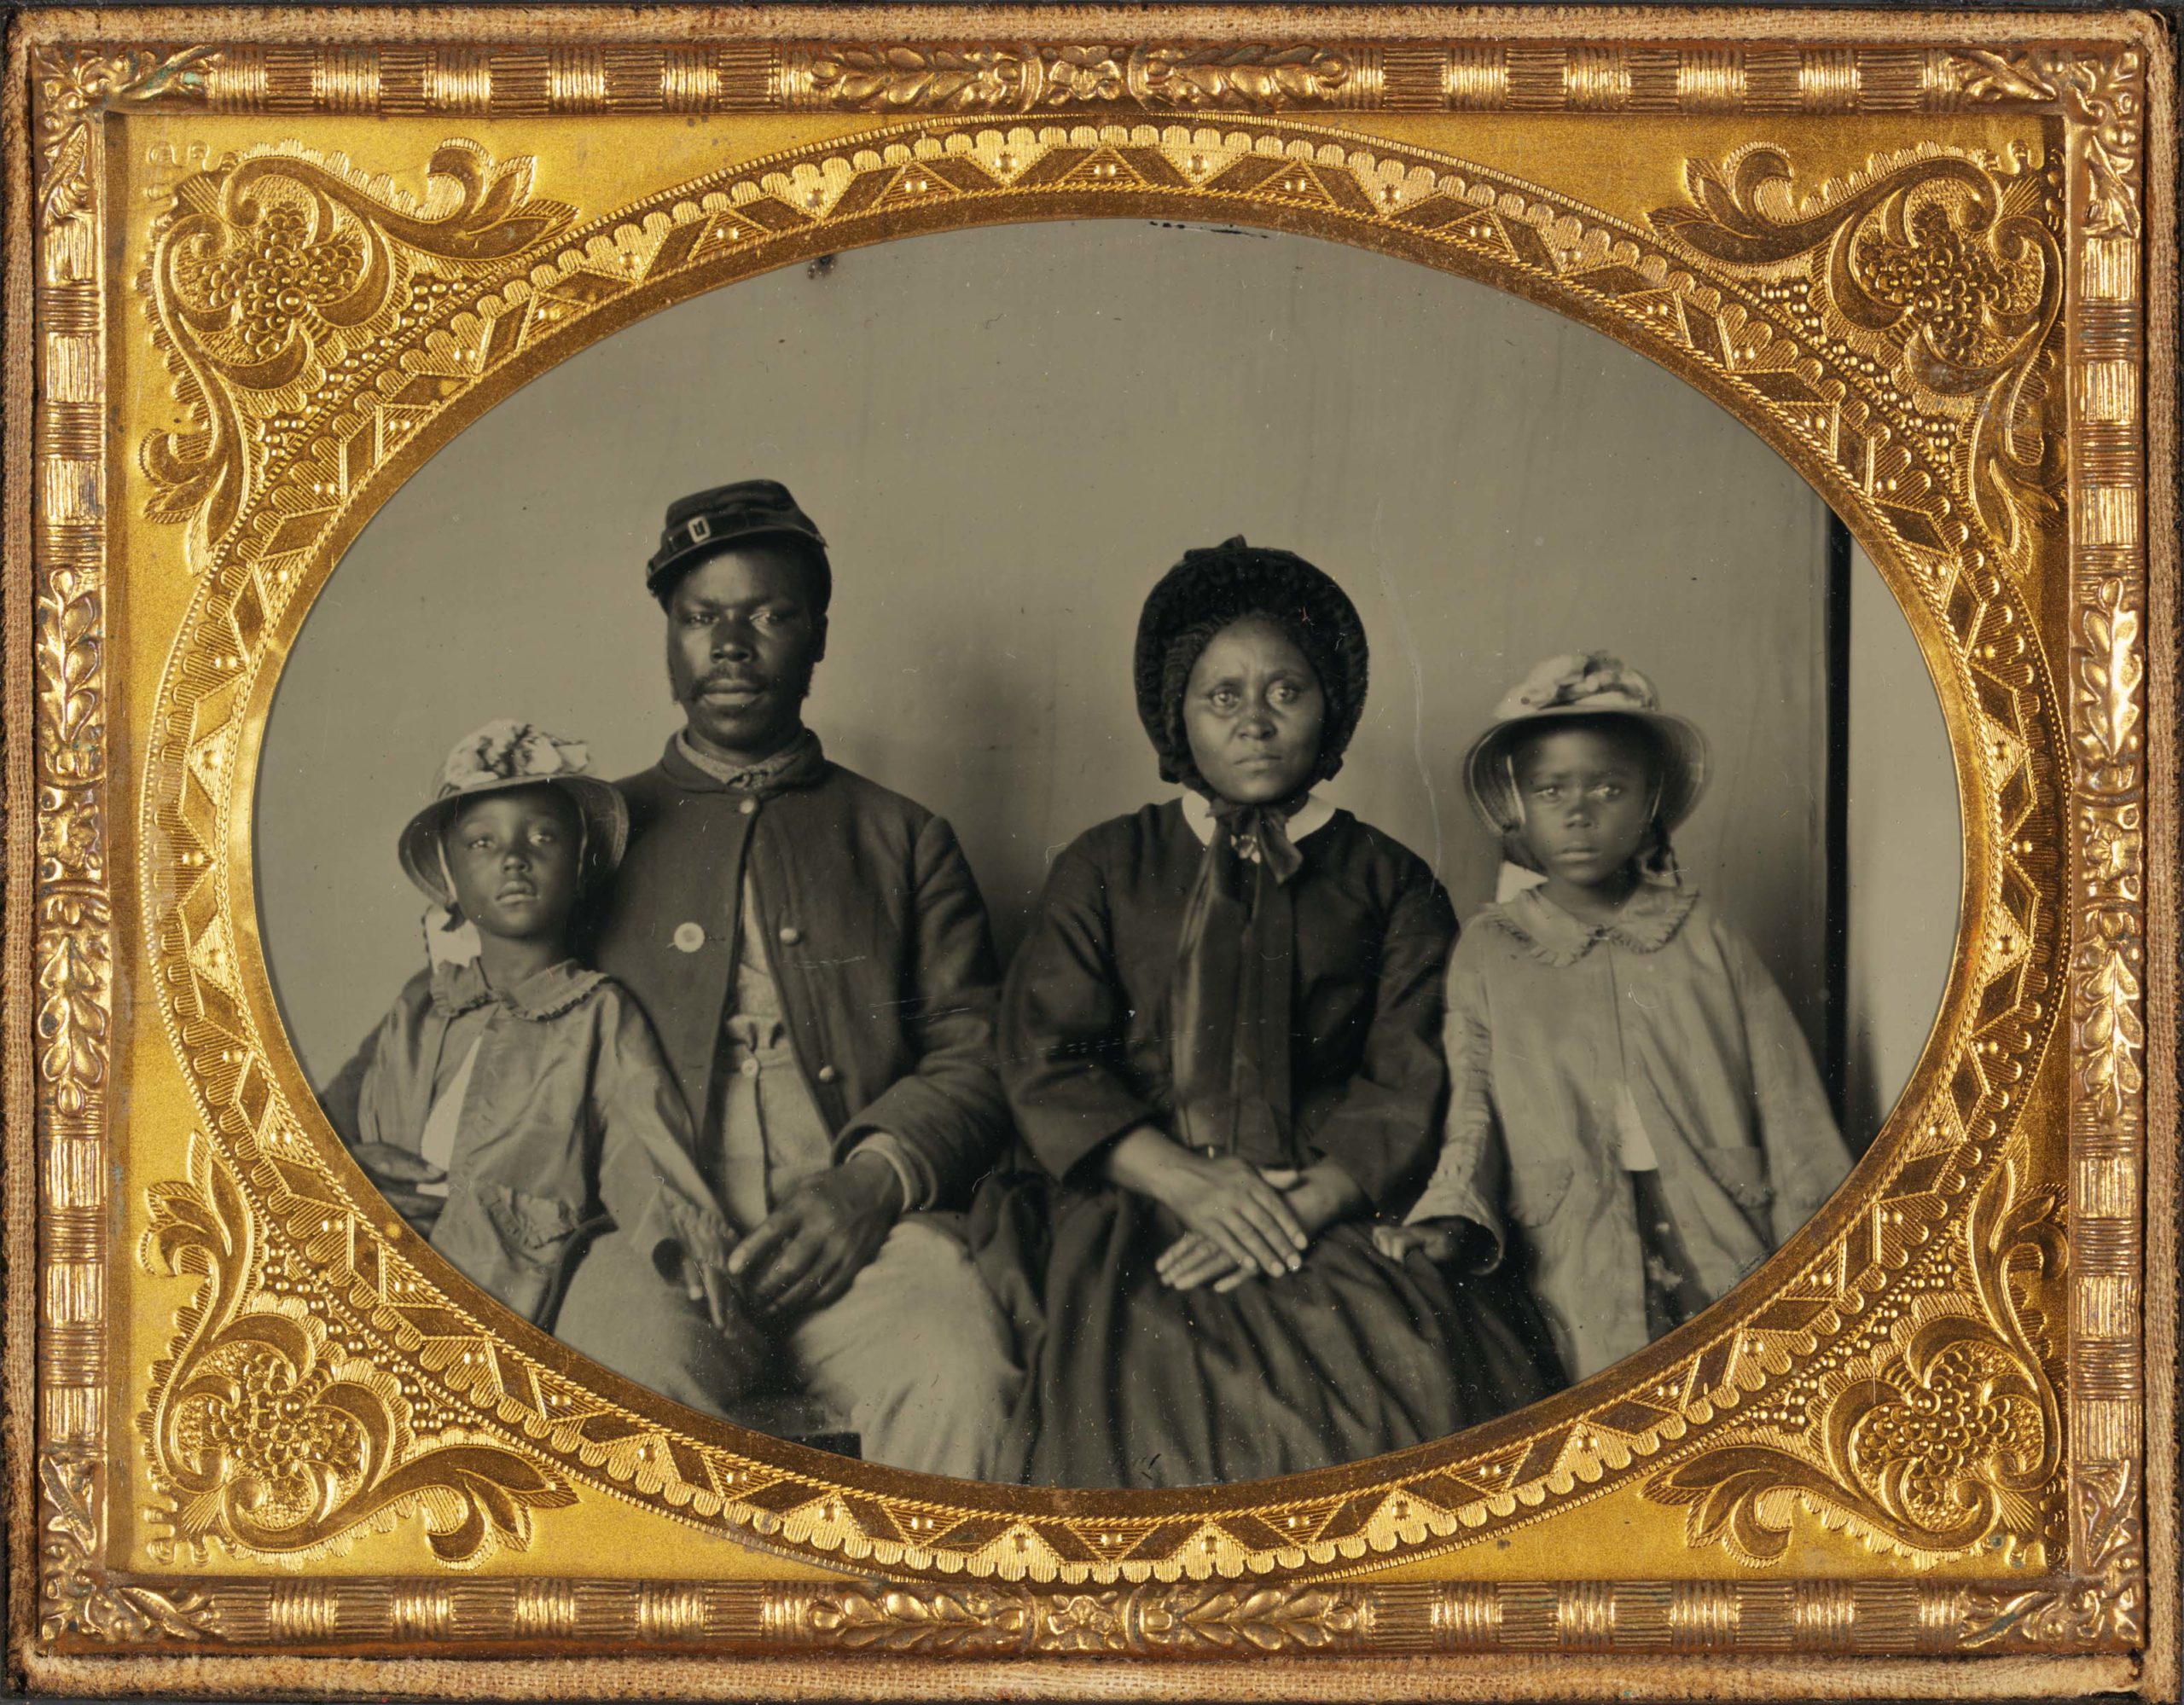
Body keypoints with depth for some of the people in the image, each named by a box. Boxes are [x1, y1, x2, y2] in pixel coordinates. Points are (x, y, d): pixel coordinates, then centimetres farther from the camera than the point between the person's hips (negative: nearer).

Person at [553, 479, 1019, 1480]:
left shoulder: (904, 842, 24)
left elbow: (977, 1057, 14)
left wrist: (872, 1181, -9)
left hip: (865, 1234, 0)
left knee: (957, 1374, -35)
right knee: (630, 1373, -37)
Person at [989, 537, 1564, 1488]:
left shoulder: (1392, 886, 18)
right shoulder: (1104, 869, 19)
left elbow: (1413, 1090, 5)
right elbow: (1045, 1067, 7)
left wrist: (1301, 1204, -13)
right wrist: (1188, 1180, -10)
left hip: (1333, 1212, 1)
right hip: (1133, 1211, 0)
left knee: (1438, 1373, -31)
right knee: (1164, 1377, -33)